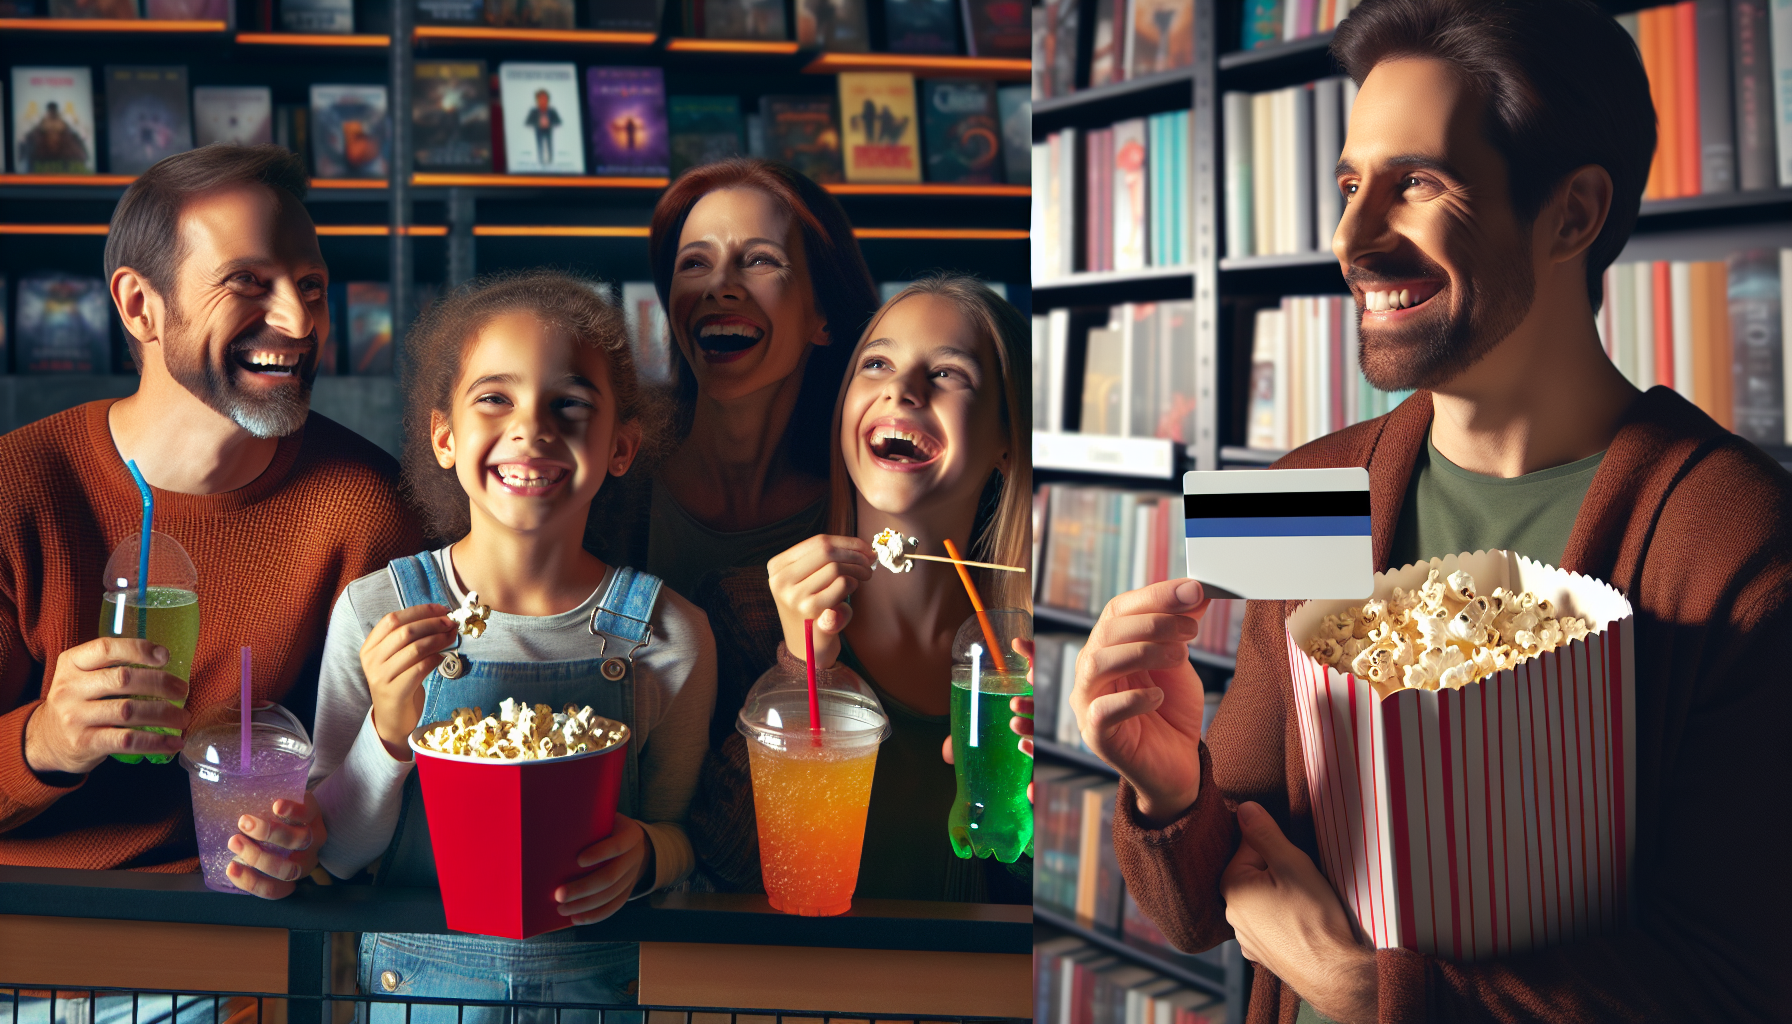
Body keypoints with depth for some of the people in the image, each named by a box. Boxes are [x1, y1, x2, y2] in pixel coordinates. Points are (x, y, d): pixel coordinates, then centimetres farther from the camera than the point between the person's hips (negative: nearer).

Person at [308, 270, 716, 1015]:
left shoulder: (669, 637, -6)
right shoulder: (374, 612, -5)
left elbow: (682, 832, 6)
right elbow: (335, 856, 0)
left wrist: (643, 855, -14)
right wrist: (389, 733, -16)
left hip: (593, 981, 1)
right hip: (413, 978, 0)